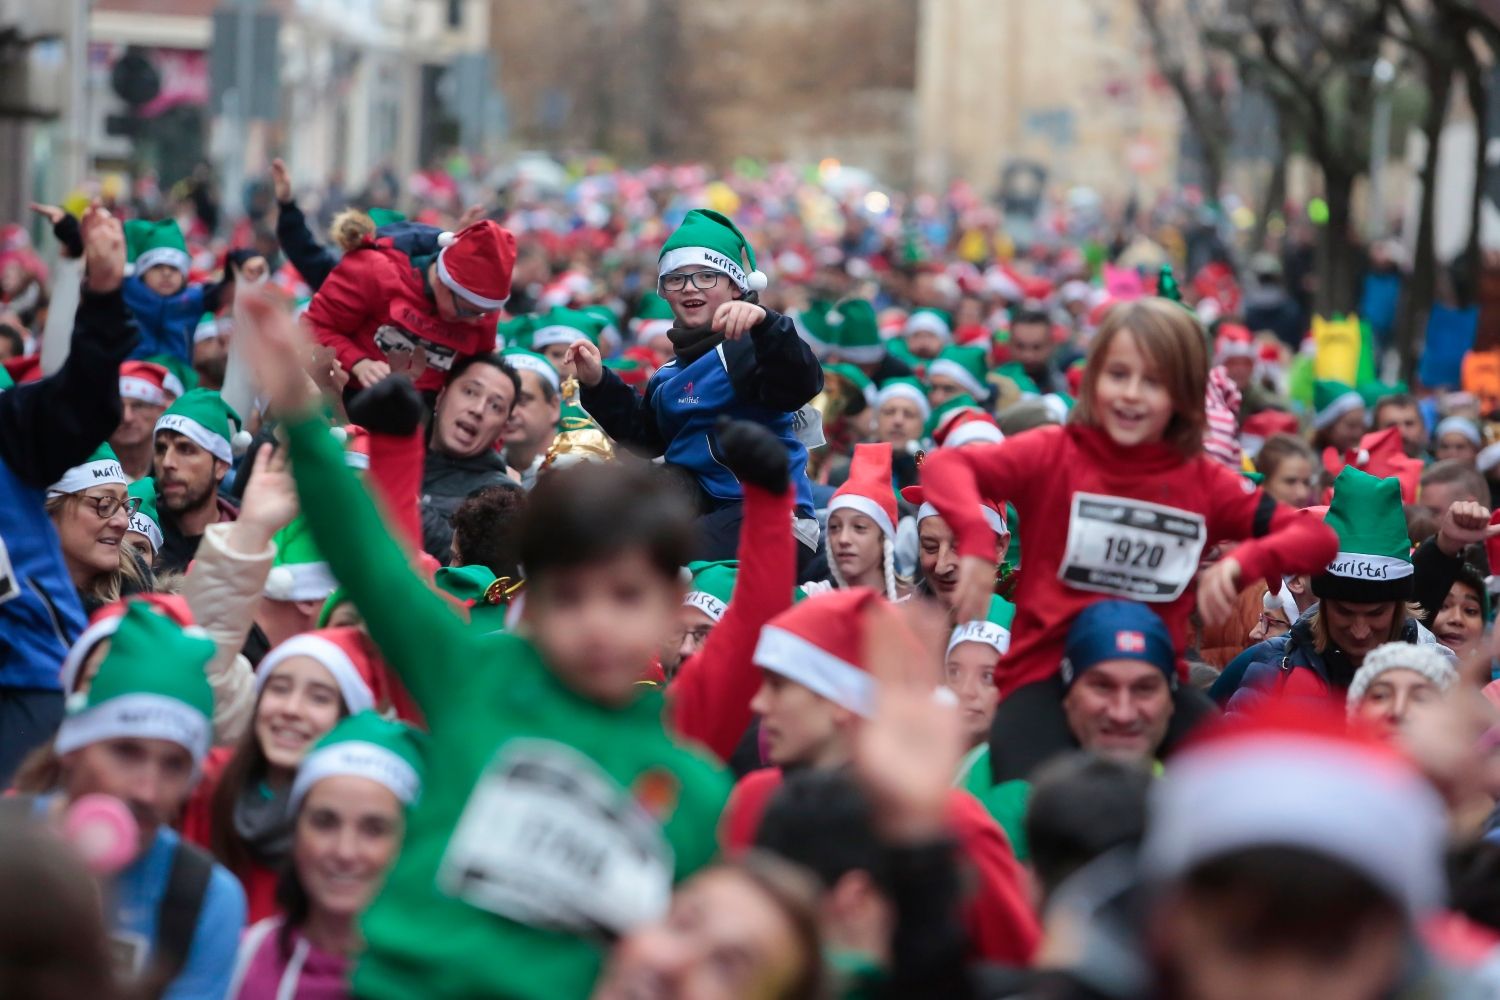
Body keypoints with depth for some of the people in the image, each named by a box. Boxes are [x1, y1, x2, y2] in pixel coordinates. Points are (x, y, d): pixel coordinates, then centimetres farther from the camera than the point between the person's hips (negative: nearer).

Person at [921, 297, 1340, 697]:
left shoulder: (1203, 481, 7)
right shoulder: (1054, 453, 0)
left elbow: (1319, 539, 4)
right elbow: (943, 466, -16)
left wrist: (1241, 562, -15)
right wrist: (977, 542, -36)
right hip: (1043, 678, -3)